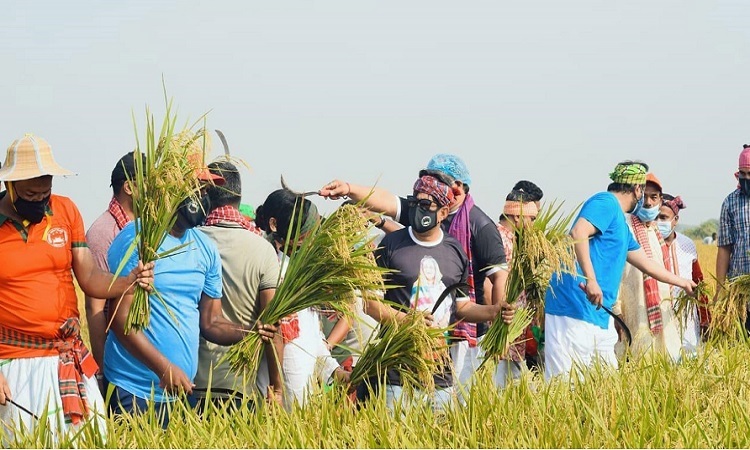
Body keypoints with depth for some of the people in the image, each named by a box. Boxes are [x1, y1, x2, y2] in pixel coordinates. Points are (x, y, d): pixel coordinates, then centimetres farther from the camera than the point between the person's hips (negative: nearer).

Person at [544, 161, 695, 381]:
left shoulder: (620, 222, 25)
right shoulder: (606, 203, -5)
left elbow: (646, 263, 37)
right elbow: (578, 233, -23)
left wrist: (683, 283, 48)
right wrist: (591, 280, -30)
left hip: (598, 313, 10)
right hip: (575, 307, -10)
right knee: (565, 383, -13)